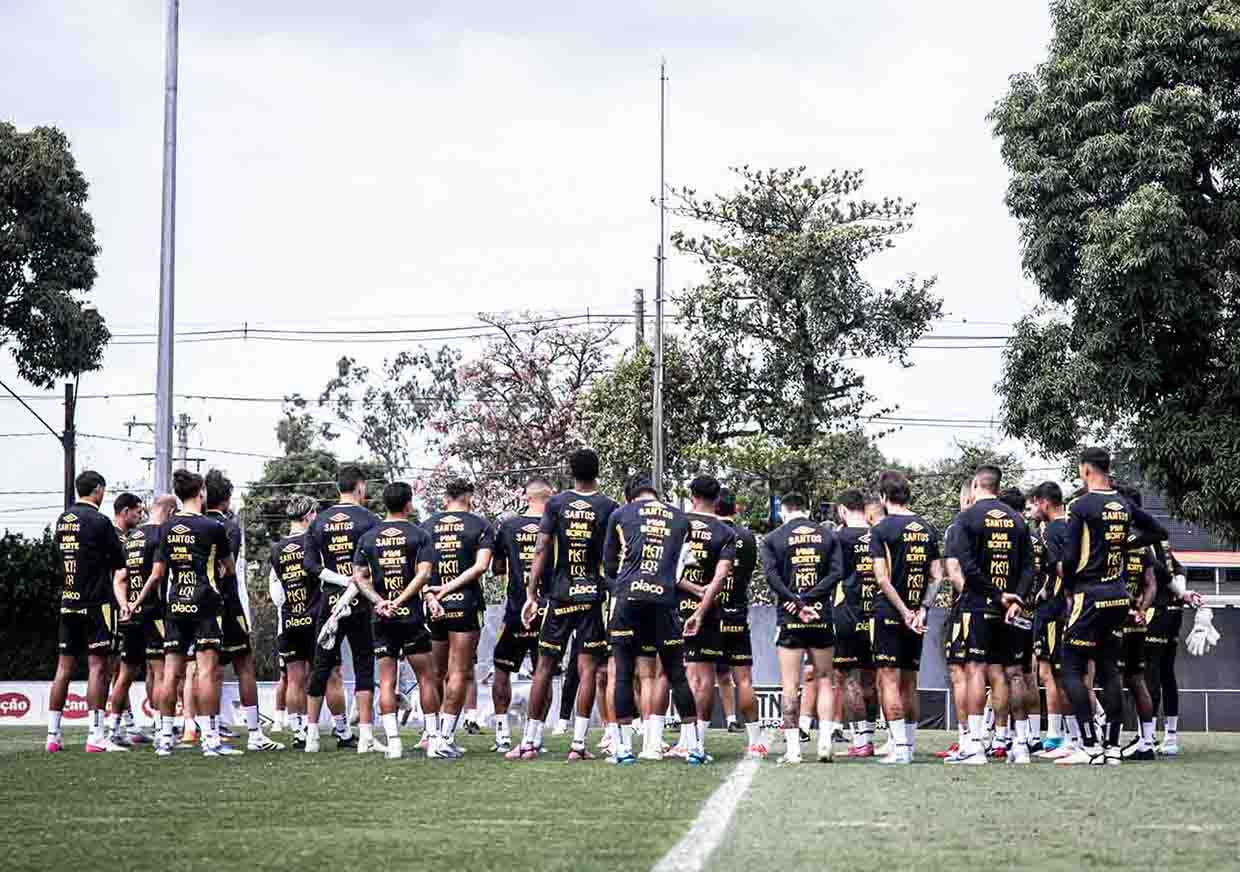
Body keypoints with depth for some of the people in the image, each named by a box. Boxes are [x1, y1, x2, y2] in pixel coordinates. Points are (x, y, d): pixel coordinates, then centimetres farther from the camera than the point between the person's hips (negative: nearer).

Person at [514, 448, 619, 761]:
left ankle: (529, 742, 9)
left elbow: (541, 551, -3)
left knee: (544, 668, 7)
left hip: (560, 594, 1)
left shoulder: (556, 504, 1)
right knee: (587, 670, 1)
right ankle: (578, 744, -2)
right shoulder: (608, 507, 0)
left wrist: (531, 595, -1)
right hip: (593, 595, -1)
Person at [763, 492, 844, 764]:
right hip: (822, 617, 2)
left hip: (789, 618, -2)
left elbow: (771, 574, -11)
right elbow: (837, 571, -4)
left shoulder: (773, 538, 3)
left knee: (790, 685, 2)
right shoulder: (828, 536, 9)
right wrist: (809, 599, -9)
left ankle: (792, 748, -1)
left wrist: (798, 603, -13)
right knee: (825, 680, 11)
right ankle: (825, 742, 0)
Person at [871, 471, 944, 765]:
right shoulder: (927, 528, 9)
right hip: (917, 615, 6)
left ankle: (900, 746, -12)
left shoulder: (882, 529, -8)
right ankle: (911, 745, 17)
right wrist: (922, 610, -1)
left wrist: (904, 613, -12)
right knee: (909, 682, 14)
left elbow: (882, 579, -14)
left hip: (891, 614, -6)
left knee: (889, 680, -5)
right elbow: (937, 576, 5)